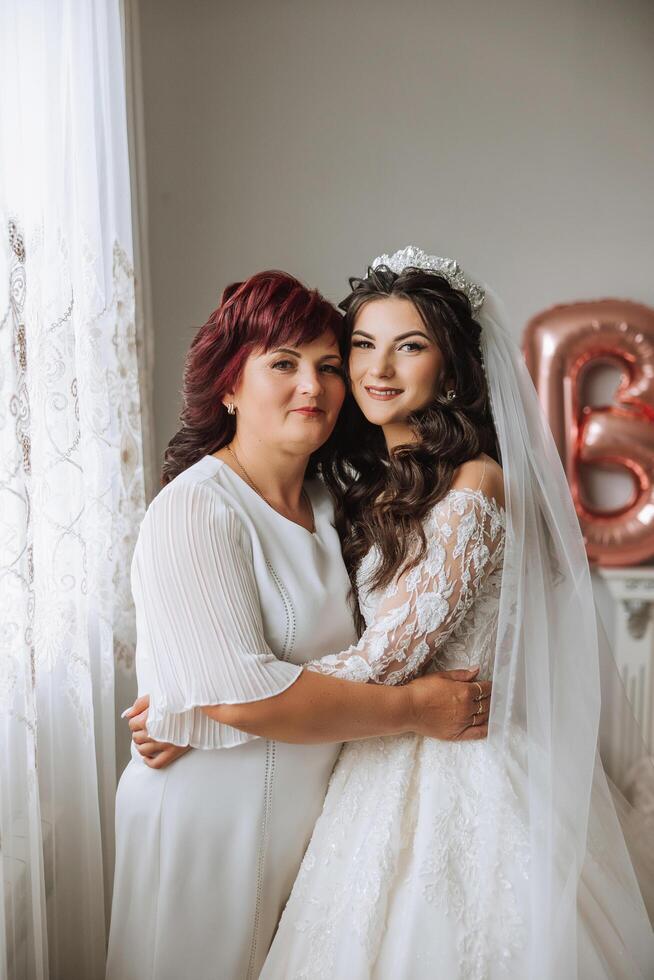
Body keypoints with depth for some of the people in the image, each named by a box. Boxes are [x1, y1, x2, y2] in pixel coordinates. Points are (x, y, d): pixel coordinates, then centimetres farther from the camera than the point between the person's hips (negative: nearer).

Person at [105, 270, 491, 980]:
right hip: (212, 817, -7)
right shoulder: (195, 509, -20)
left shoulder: (327, 506, 5)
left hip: (310, 811, 7)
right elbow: (242, 696, -27)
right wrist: (416, 708, -20)